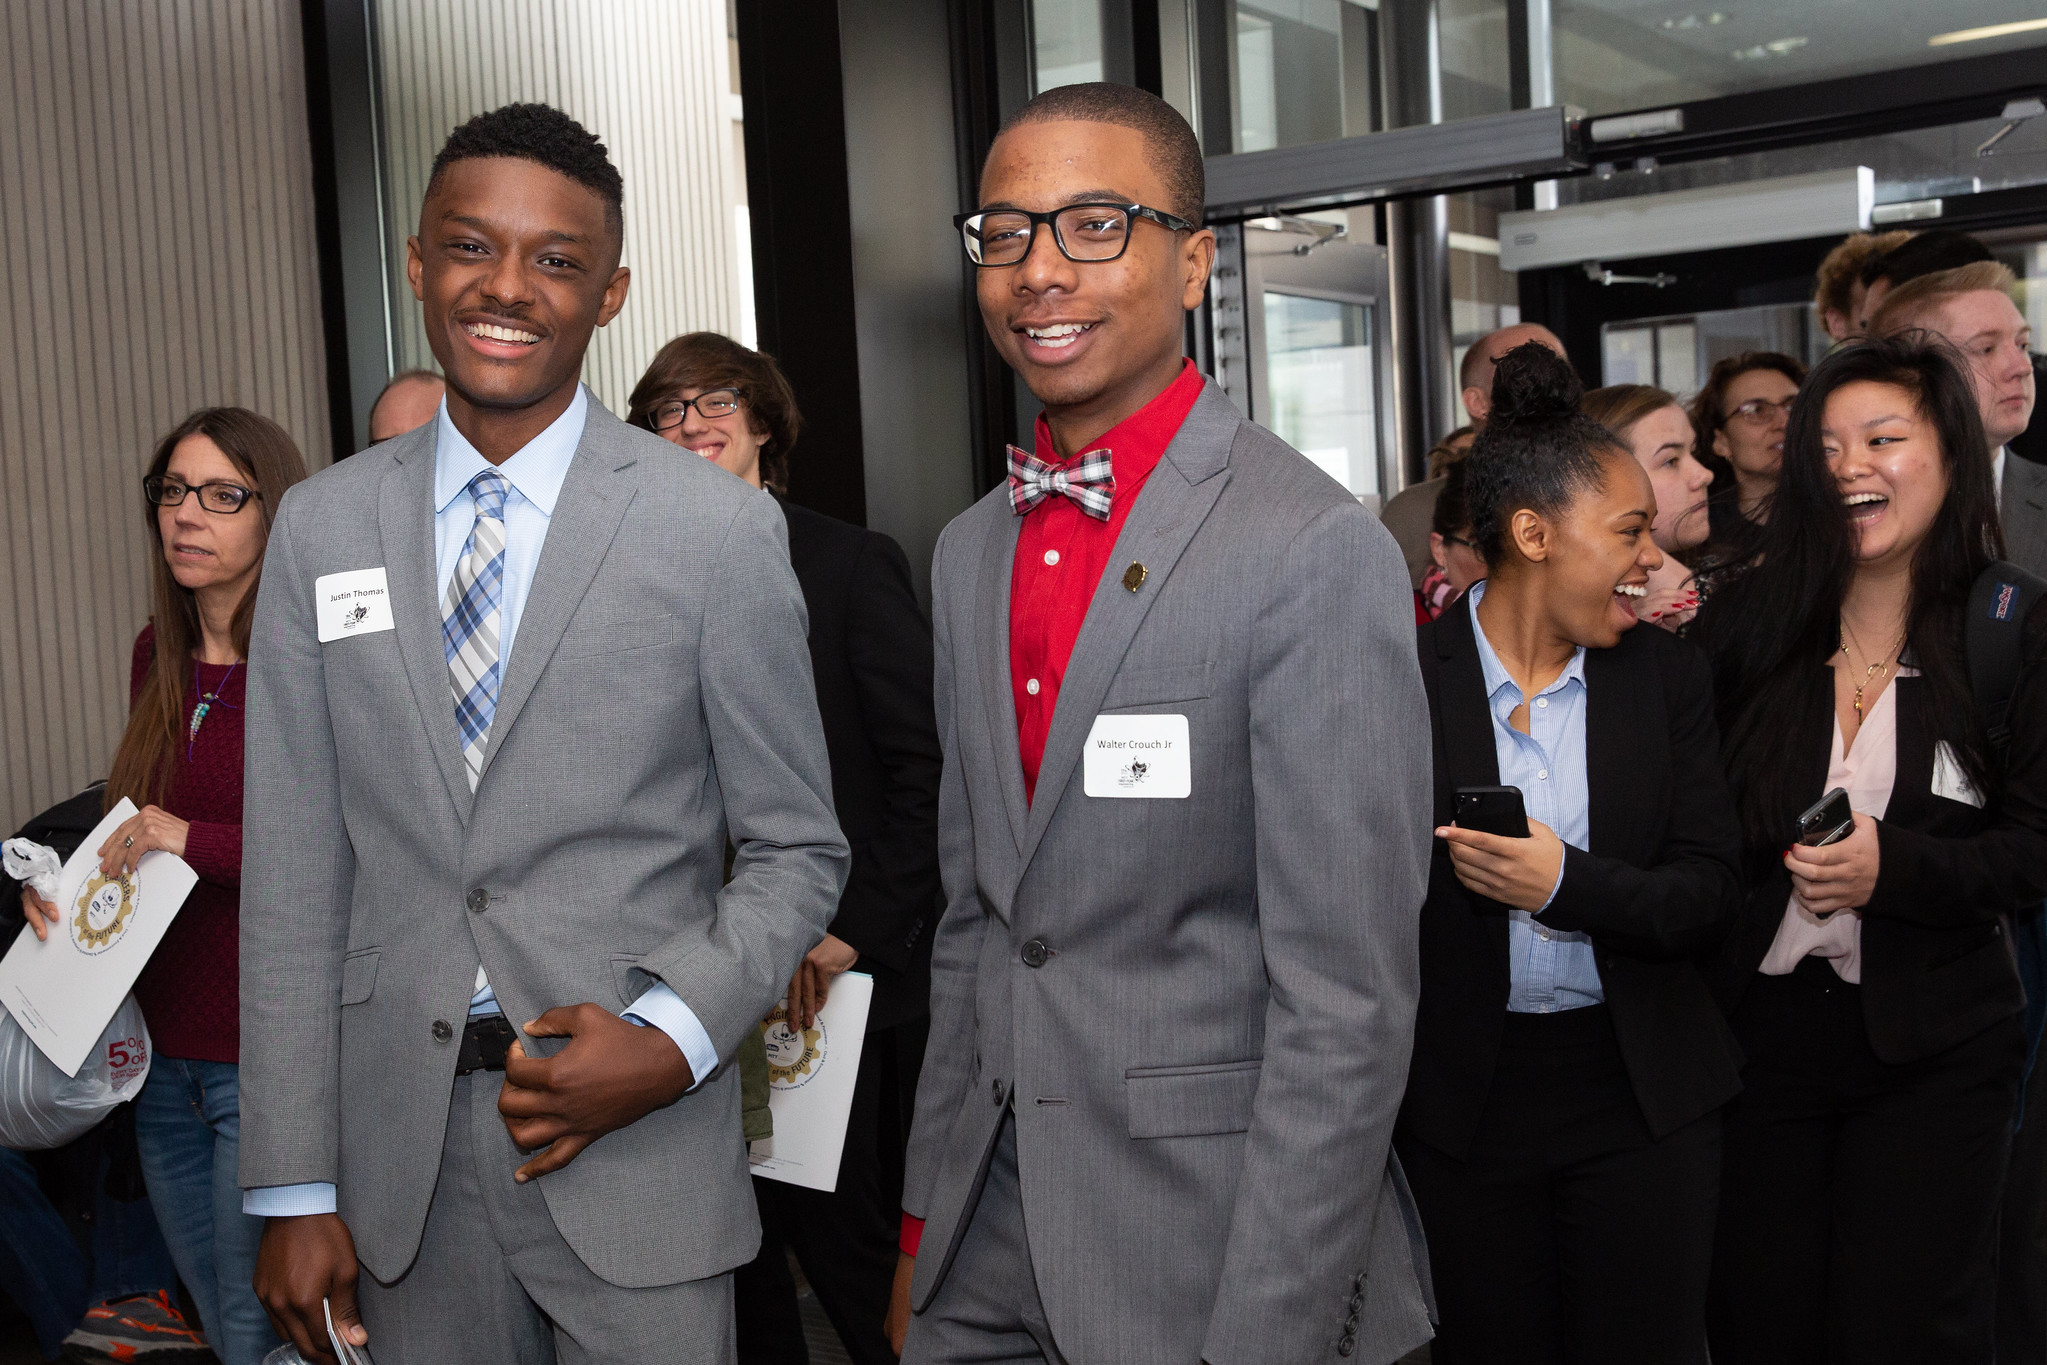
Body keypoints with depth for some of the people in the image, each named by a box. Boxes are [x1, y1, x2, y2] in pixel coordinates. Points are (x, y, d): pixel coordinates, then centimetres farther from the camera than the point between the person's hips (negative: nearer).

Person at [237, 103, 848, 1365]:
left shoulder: (719, 530, -6)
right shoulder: (322, 528, 3)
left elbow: (796, 852, 0)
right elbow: (296, 880, 3)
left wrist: (673, 1039, -15)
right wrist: (296, 1191, 2)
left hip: (639, 1148, -2)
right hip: (401, 1153, 3)